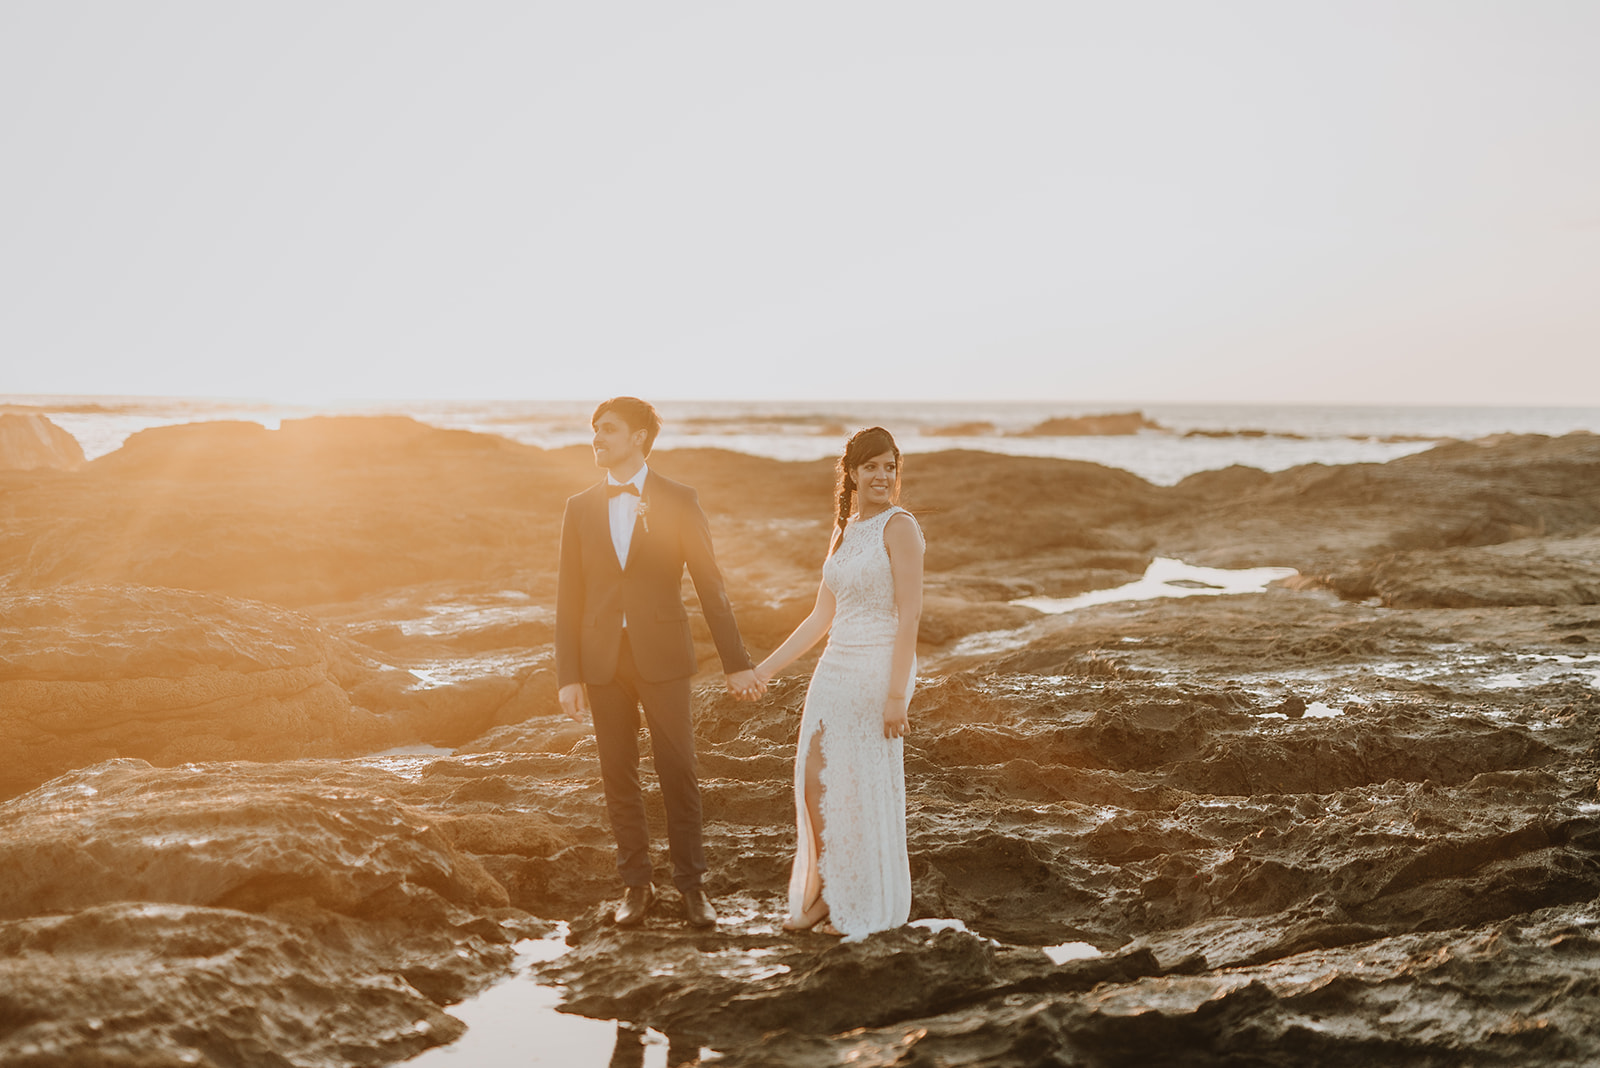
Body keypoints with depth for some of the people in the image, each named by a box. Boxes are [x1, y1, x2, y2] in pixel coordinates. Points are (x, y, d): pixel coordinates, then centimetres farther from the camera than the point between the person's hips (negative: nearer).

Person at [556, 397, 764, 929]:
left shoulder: (678, 501, -1)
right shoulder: (580, 509, 7)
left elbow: (710, 584, -1)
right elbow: (568, 598, 7)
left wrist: (737, 662, -4)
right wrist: (568, 676, 1)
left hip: (662, 655, -2)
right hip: (602, 659, 2)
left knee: (678, 772, 0)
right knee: (619, 775, 6)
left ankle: (692, 884, 11)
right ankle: (636, 886, 16)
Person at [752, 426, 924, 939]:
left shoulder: (899, 527, -10)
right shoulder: (843, 532, 14)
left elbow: (909, 615, -15)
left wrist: (896, 694, -20)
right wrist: (769, 666, 16)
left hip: (880, 668, -7)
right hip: (836, 667, 7)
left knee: (865, 788, 1)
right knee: (816, 779, 6)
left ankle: (867, 908, 17)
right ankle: (824, 893, 21)